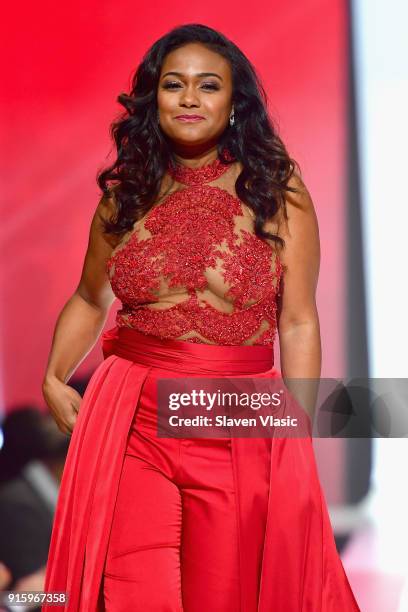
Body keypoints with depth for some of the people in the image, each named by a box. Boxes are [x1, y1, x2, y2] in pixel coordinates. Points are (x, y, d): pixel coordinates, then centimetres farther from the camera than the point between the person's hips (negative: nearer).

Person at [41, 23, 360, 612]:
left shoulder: (278, 191, -1)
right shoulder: (126, 194, 7)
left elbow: (298, 324, -1)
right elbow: (90, 300, 20)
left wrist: (298, 436, -3)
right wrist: (54, 380, 5)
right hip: (132, 423, 1)